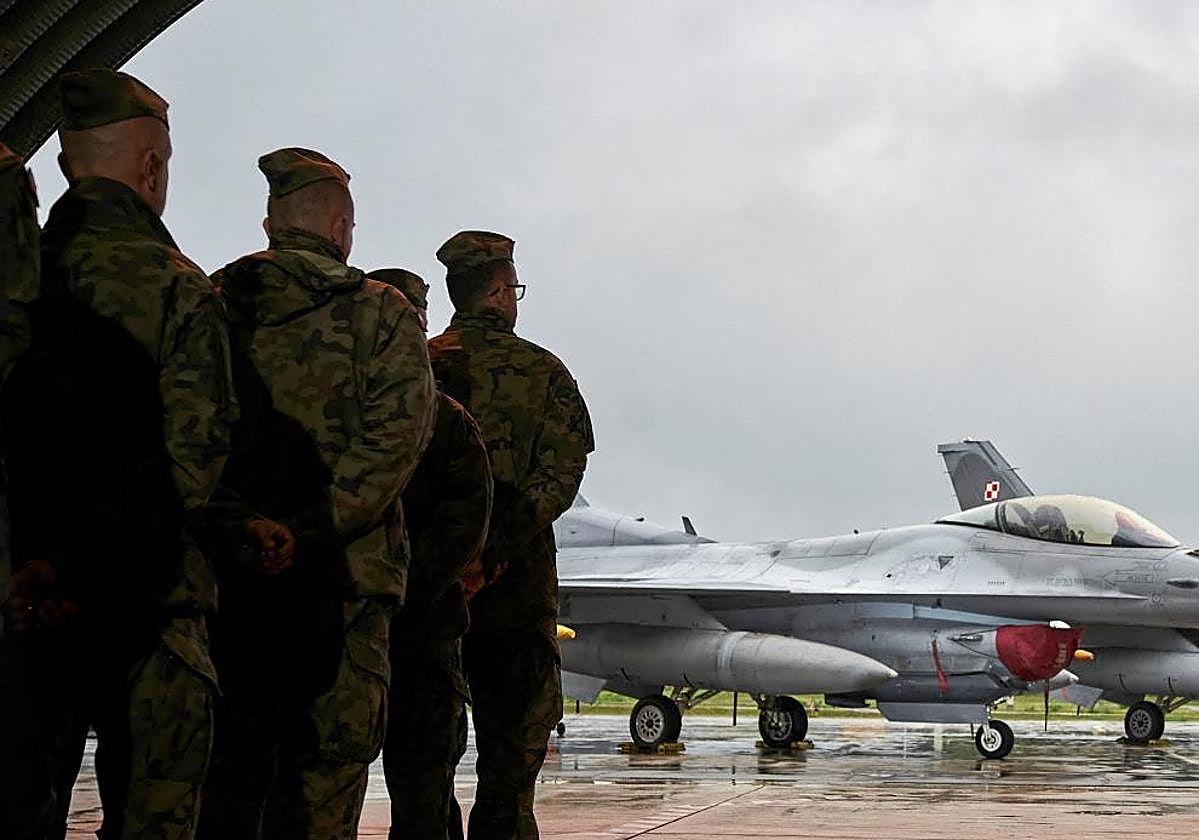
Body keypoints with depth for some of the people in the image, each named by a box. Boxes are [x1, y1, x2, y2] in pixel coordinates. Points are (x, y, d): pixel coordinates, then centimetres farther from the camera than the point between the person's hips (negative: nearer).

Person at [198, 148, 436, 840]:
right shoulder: (378, 312, -1)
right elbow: (398, 427, -14)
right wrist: (320, 526, -16)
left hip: (223, 568, 4)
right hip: (338, 574, -3)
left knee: (228, 755, 13)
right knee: (325, 755, 3)